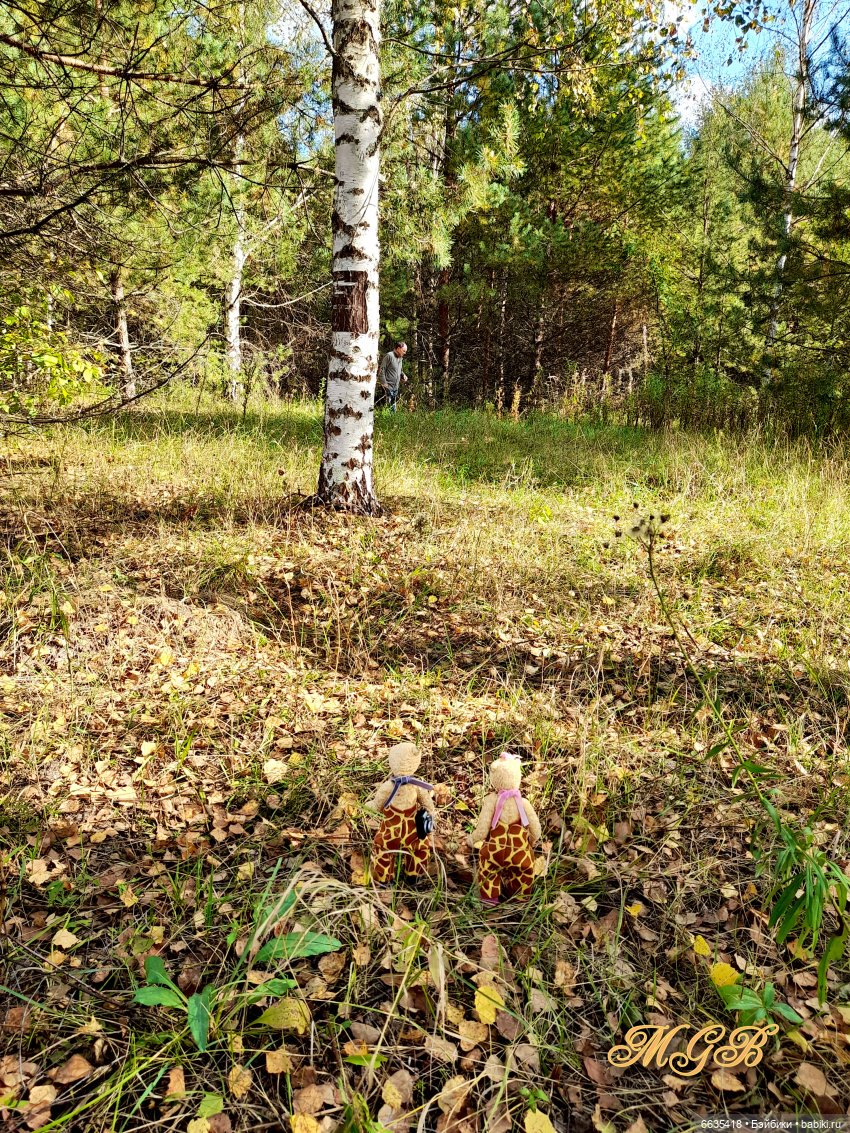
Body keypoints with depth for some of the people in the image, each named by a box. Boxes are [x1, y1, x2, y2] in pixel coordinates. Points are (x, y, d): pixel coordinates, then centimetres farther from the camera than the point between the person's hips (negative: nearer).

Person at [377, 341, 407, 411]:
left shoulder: (400, 358, 16)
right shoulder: (389, 356, -10)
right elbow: (381, 370, -13)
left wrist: (403, 376, 7)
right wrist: (384, 383, -17)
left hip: (396, 387, 9)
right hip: (388, 387, -9)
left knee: (394, 409, 12)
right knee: (387, 406, -10)